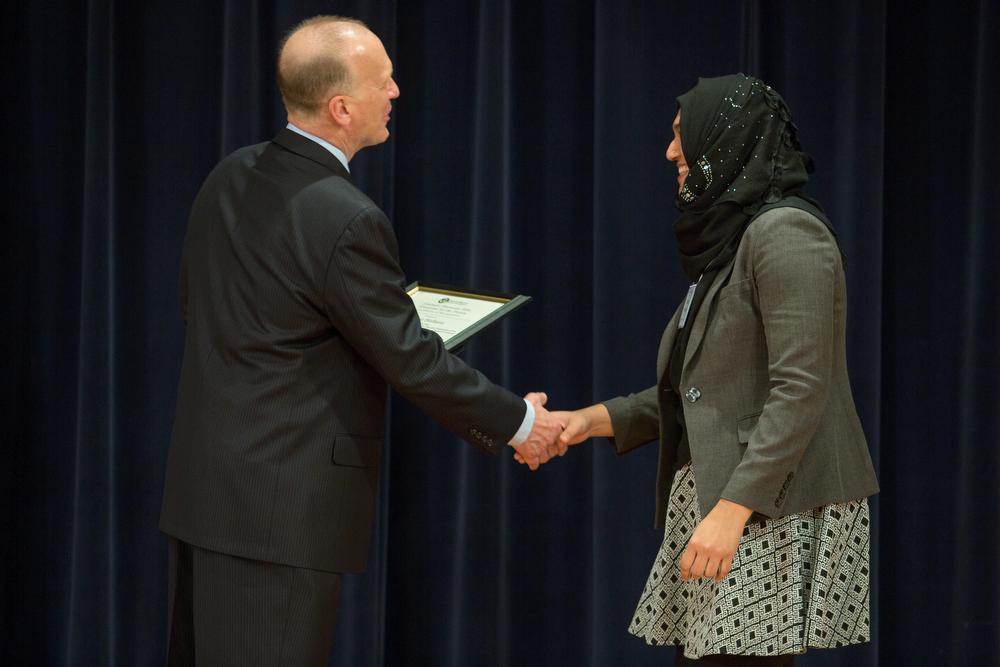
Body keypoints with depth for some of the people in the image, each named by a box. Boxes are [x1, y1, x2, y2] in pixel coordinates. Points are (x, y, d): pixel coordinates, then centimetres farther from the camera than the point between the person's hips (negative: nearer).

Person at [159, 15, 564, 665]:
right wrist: (517, 421, 0)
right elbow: (411, 360, -13)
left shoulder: (230, 177, 5)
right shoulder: (347, 220, -20)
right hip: (282, 508, -8)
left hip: (203, 485, 9)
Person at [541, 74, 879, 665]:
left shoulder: (785, 232, -12)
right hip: (715, 504, 9)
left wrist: (734, 507, -24)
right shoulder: (729, 237, 17)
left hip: (774, 510, -9)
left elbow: (800, 389, -19)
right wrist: (596, 419, 9)